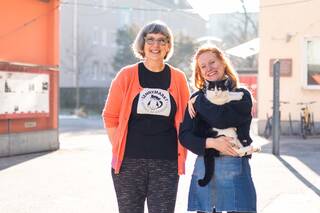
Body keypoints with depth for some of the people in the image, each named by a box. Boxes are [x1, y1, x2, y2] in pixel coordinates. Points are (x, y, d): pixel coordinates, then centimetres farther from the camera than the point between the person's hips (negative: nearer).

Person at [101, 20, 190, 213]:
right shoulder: (127, 75, 2)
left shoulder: (178, 78, 6)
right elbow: (110, 117, 5)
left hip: (166, 163, 1)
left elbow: (186, 121, 11)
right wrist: (120, 150, -1)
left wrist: (181, 154, 3)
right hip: (130, 161, 0)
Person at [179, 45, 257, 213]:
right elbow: (184, 136, 1)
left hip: (235, 167, -2)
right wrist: (211, 143, -14)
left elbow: (221, 120, -15)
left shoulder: (242, 96, 3)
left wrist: (199, 103, -1)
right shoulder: (197, 99, 10)